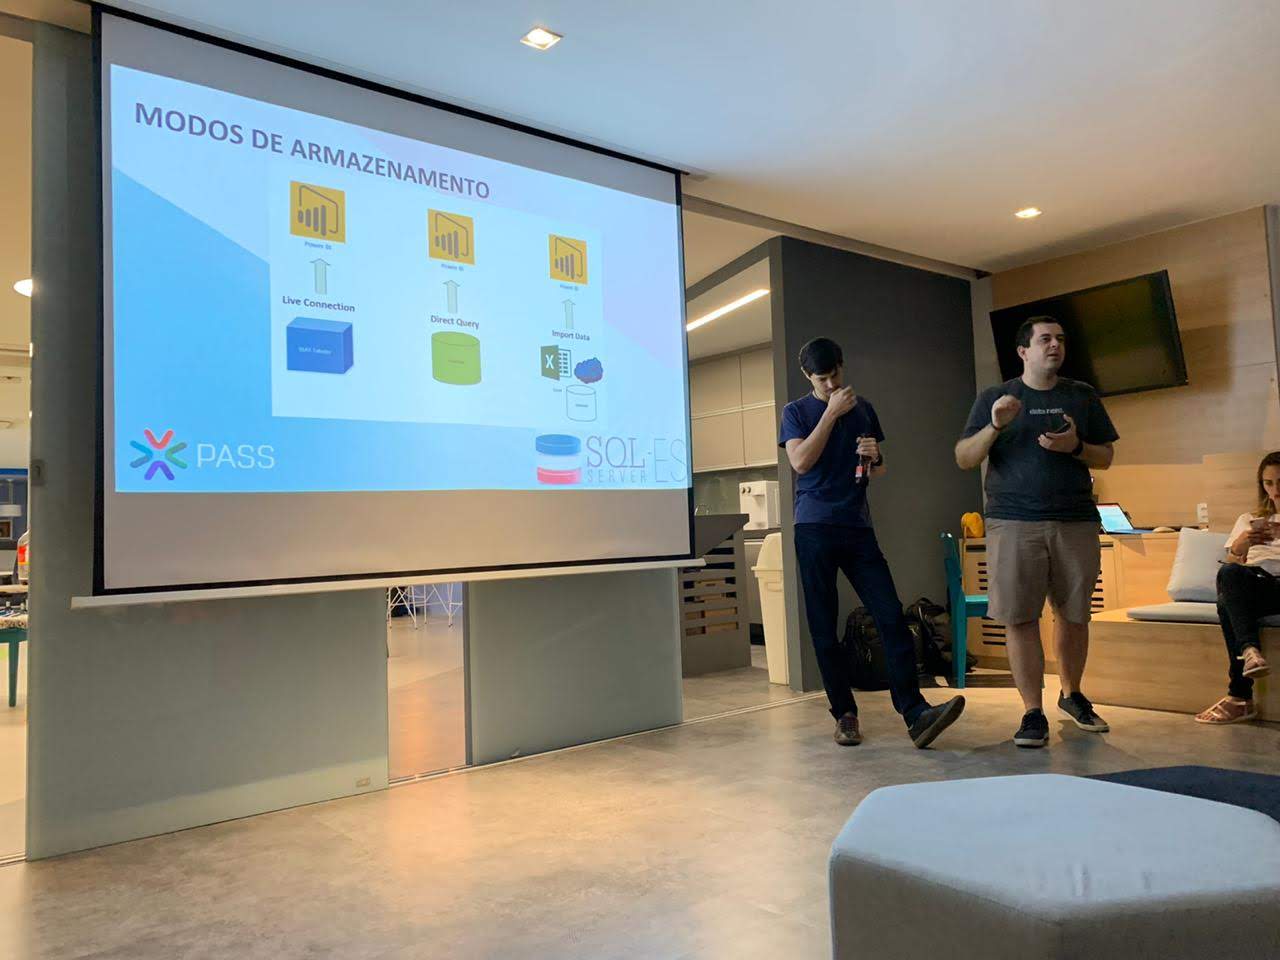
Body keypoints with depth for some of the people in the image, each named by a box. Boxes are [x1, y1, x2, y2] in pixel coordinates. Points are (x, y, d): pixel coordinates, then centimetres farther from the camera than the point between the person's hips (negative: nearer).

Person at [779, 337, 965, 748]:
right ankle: (845, 714, 10)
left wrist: (874, 458, -4)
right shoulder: (795, 412, 6)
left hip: (858, 527, 2)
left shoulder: (863, 408, 15)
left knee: (891, 616, -9)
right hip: (815, 528, -2)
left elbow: (877, 472, 20)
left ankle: (915, 714, -10)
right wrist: (832, 413, -11)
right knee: (823, 627, 0)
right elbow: (801, 462, -11)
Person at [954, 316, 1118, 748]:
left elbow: (1106, 457, 14)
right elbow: (964, 459, 2)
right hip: (1014, 524, -2)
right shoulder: (994, 398, 7)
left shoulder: (1082, 396, 14)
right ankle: (1033, 713, 4)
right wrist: (994, 426, -15)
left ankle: (1072, 695, 30)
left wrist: (1075, 447, -7)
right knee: (1019, 618, -5)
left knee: (1074, 615, 8)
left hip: (1076, 522, 2)